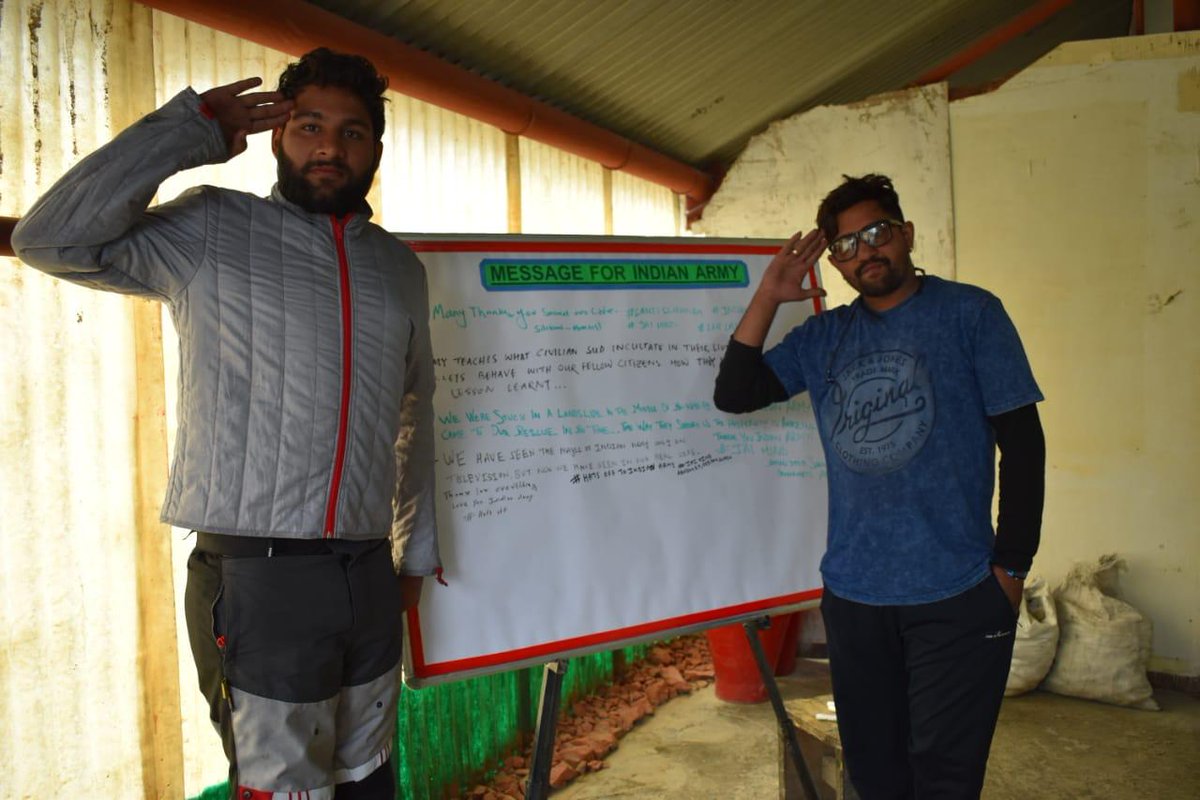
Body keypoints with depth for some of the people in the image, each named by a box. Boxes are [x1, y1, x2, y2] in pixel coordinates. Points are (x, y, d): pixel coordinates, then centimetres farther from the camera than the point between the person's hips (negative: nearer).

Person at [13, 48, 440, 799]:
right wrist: (189, 129, -7)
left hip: (369, 576, 5)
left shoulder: (400, 267, 13)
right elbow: (52, 238, -12)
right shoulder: (213, 229, 1)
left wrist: (418, 547, 20)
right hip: (257, 579, -4)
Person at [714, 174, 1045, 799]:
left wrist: (1012, 567, -5)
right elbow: (733, 394, 2)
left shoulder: (970, 313, -2)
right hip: (852, 594, 4)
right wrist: (768, 296, -3)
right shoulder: (822, 337, 8)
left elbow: (1022, 441, -3)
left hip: (957, 595, -3)